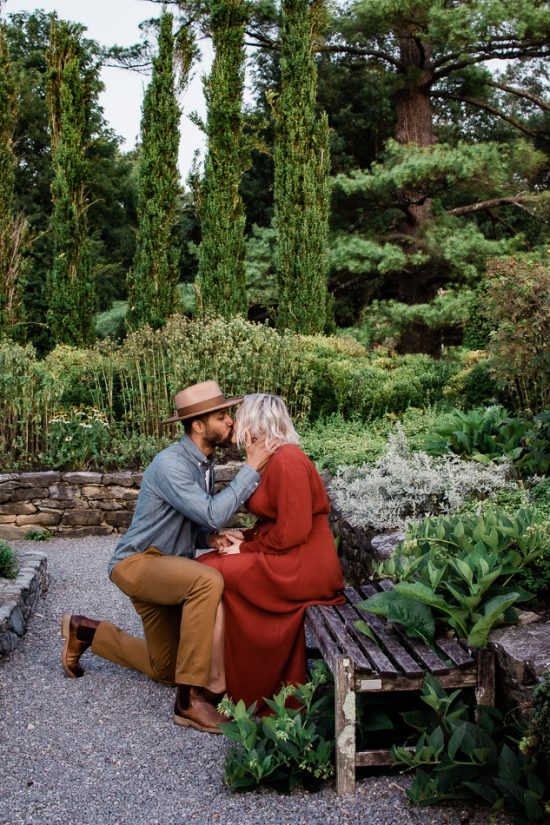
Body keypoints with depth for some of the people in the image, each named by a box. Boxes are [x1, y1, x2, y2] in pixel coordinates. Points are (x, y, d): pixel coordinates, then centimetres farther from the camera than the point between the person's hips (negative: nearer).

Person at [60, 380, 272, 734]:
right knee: (207, 581, -38)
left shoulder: (205, 464, 5)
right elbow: (213, 514, -34)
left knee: (164, 669, 16)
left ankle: (84, 631, 33)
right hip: (137, 563, -9)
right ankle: (191, 699, -31)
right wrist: (252, 469, -29)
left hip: (167, 570, 9)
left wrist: (210, 537, -8)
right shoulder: (171, 464, -23)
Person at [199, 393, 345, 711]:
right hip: (287, 558, 10)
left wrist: (247, 549, -11)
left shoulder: (286, 460, -18)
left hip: (301, 566, -10)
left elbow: (292, 532, -22)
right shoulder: (274, 458, 13)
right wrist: (245, 538, 2)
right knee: (207, 564, 6)